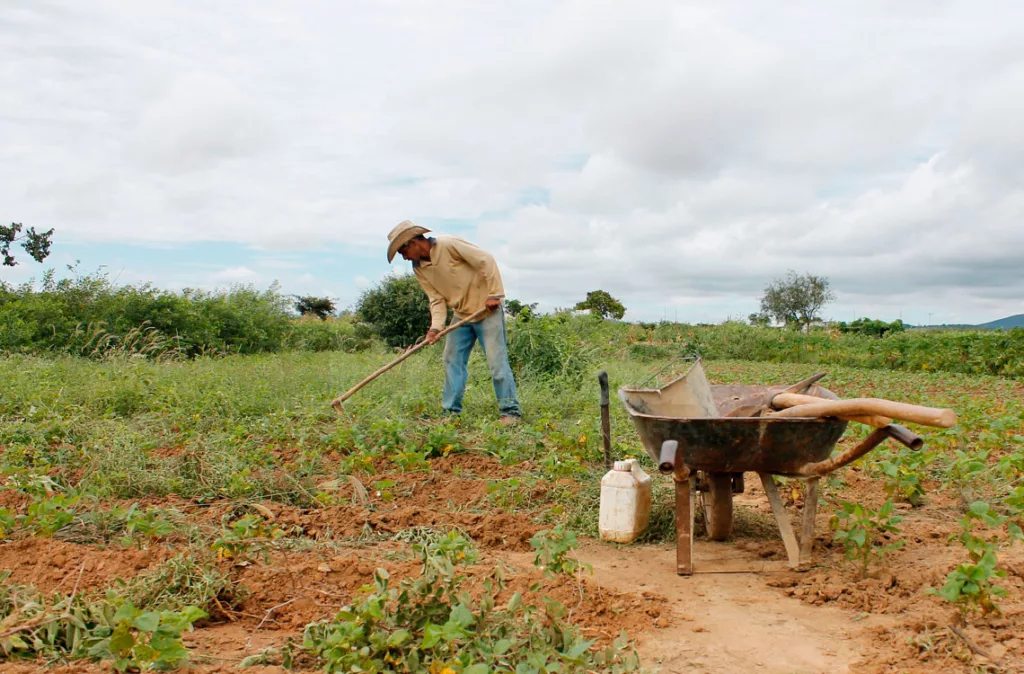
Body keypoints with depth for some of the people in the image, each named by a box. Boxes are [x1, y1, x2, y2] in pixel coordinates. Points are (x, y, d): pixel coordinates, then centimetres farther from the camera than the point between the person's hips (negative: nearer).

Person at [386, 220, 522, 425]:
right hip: (461, 315, 8)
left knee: (497, 360, -8)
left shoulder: (448, 245, -18)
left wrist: (494, 294, -18)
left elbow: (486, 260, -17)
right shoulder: (419, 269, 4)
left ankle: (511, 411, -2)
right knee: (452, 361, 6)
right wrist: (436, 326, -14)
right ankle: (451, 412, 13)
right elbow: (437, 299, 1)